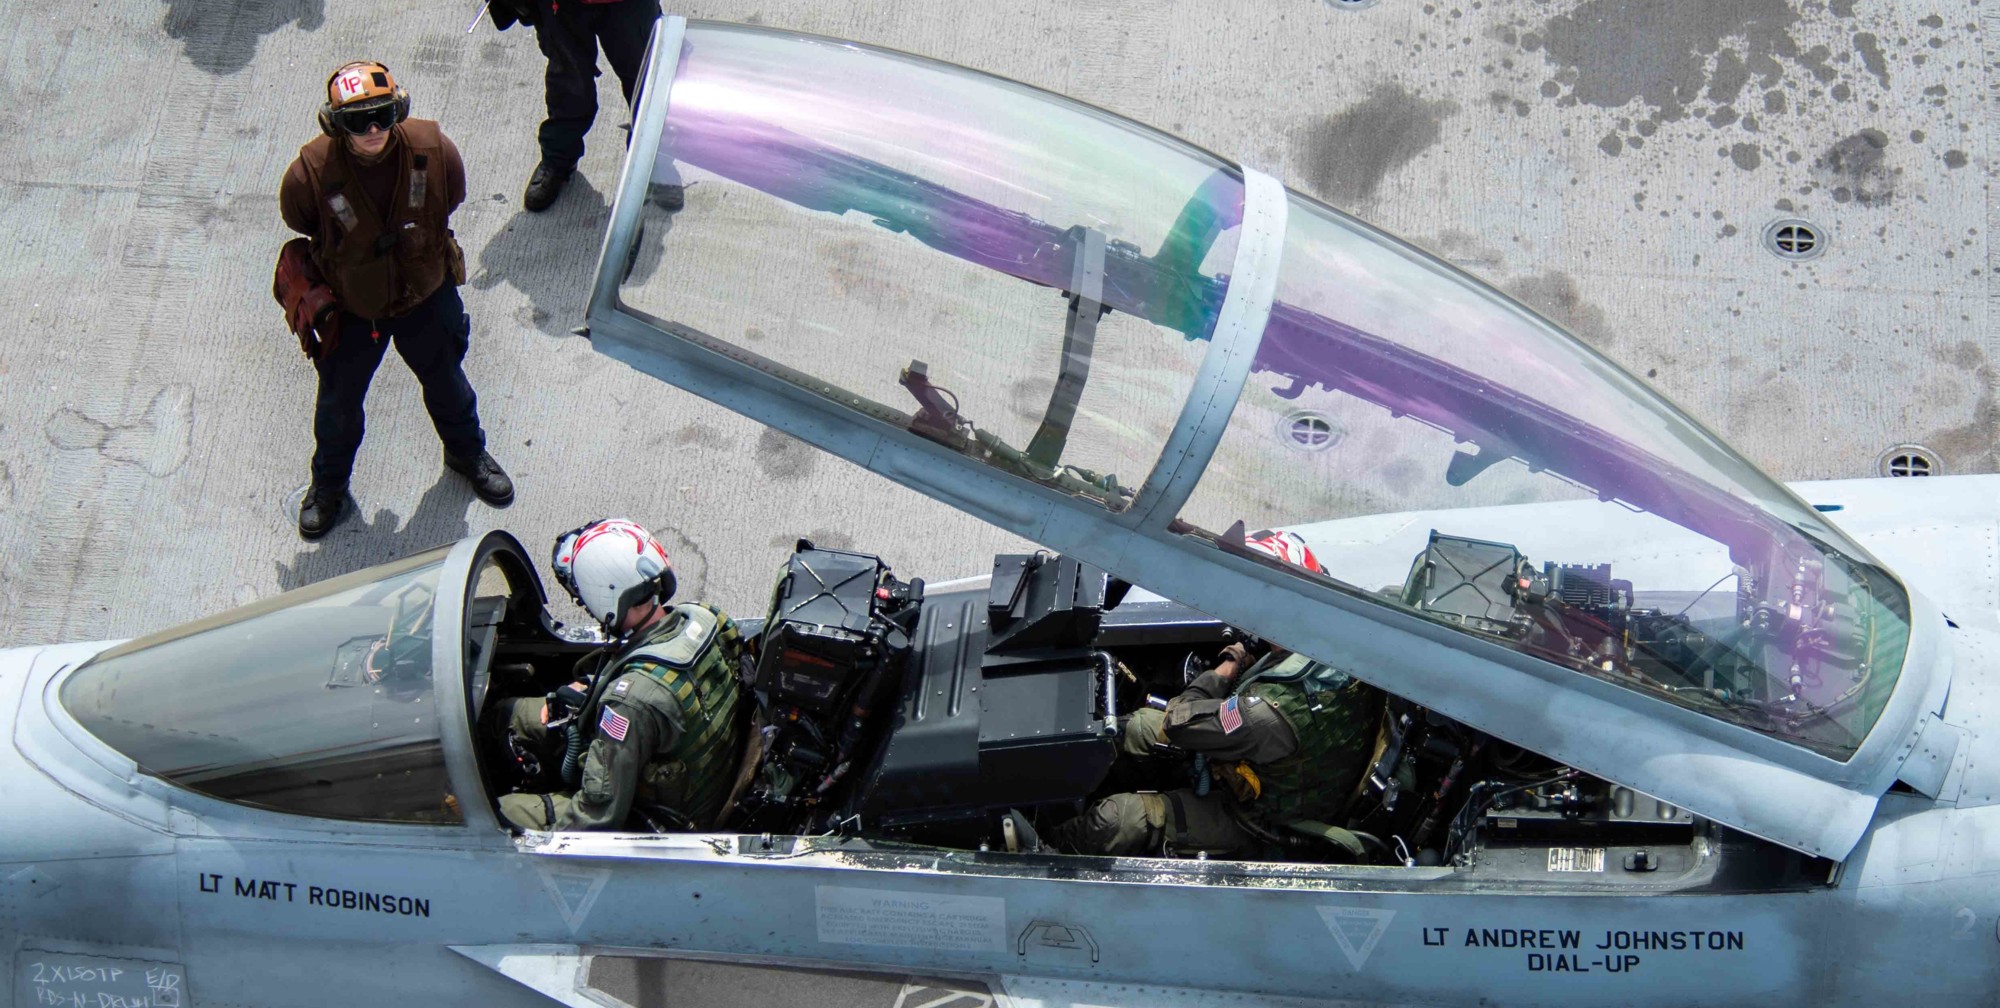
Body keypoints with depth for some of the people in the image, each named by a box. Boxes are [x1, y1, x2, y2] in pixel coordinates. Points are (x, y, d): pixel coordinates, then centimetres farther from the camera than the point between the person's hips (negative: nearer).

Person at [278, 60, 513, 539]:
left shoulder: (433, 150, -26)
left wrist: (419, 250, 7)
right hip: (348, 305, -1)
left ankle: (467, 453, 56)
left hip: (426, 296, 2)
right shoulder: (311, 172, -31)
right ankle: (329, 483, 49)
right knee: (339, 400, 20)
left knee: (446, 382, 25)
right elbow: (302, 228, -8)